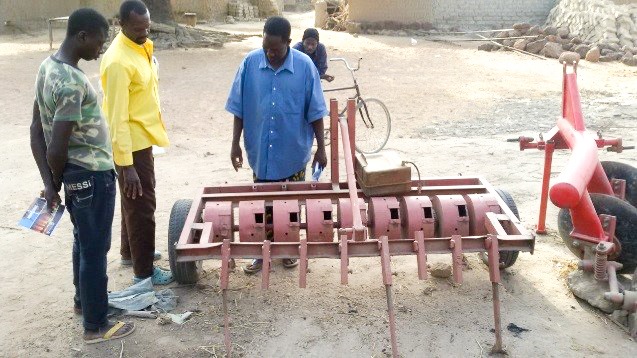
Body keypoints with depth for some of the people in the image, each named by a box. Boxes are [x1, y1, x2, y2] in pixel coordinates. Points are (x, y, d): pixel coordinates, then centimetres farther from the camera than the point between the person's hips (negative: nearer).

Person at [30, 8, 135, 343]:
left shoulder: (49, 66, 4)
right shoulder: (71, 82, -27)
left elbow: (36, 131, 5)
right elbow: (57, 148, -26)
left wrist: (49, 184, 3)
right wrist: (57, 181, -5)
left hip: (74, 173, 10)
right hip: (91, 175, -10)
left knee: (83, 240, 25)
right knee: (95, 248, 4)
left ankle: (83, 300, 45)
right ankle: (96, 325, 19)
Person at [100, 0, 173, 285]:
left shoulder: (141, 47, 5)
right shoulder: (119, 61, -25)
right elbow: (117, 117, -26)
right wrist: (126, 164, -27)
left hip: (142, 137, 9)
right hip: (131, 143, -9)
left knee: (135, 201, 22)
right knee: (141, 205, 1)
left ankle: (130, 252, 40)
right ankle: (144, 270, 14)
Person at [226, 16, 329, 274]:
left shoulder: (305, 66, -10)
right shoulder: (250, 63, -6)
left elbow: (315, 112, -5)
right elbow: (239, 108, 0)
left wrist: (321, 148, -4)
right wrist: (235, 144, 0)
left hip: (293, 154, -1)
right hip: (260, 153, 1)